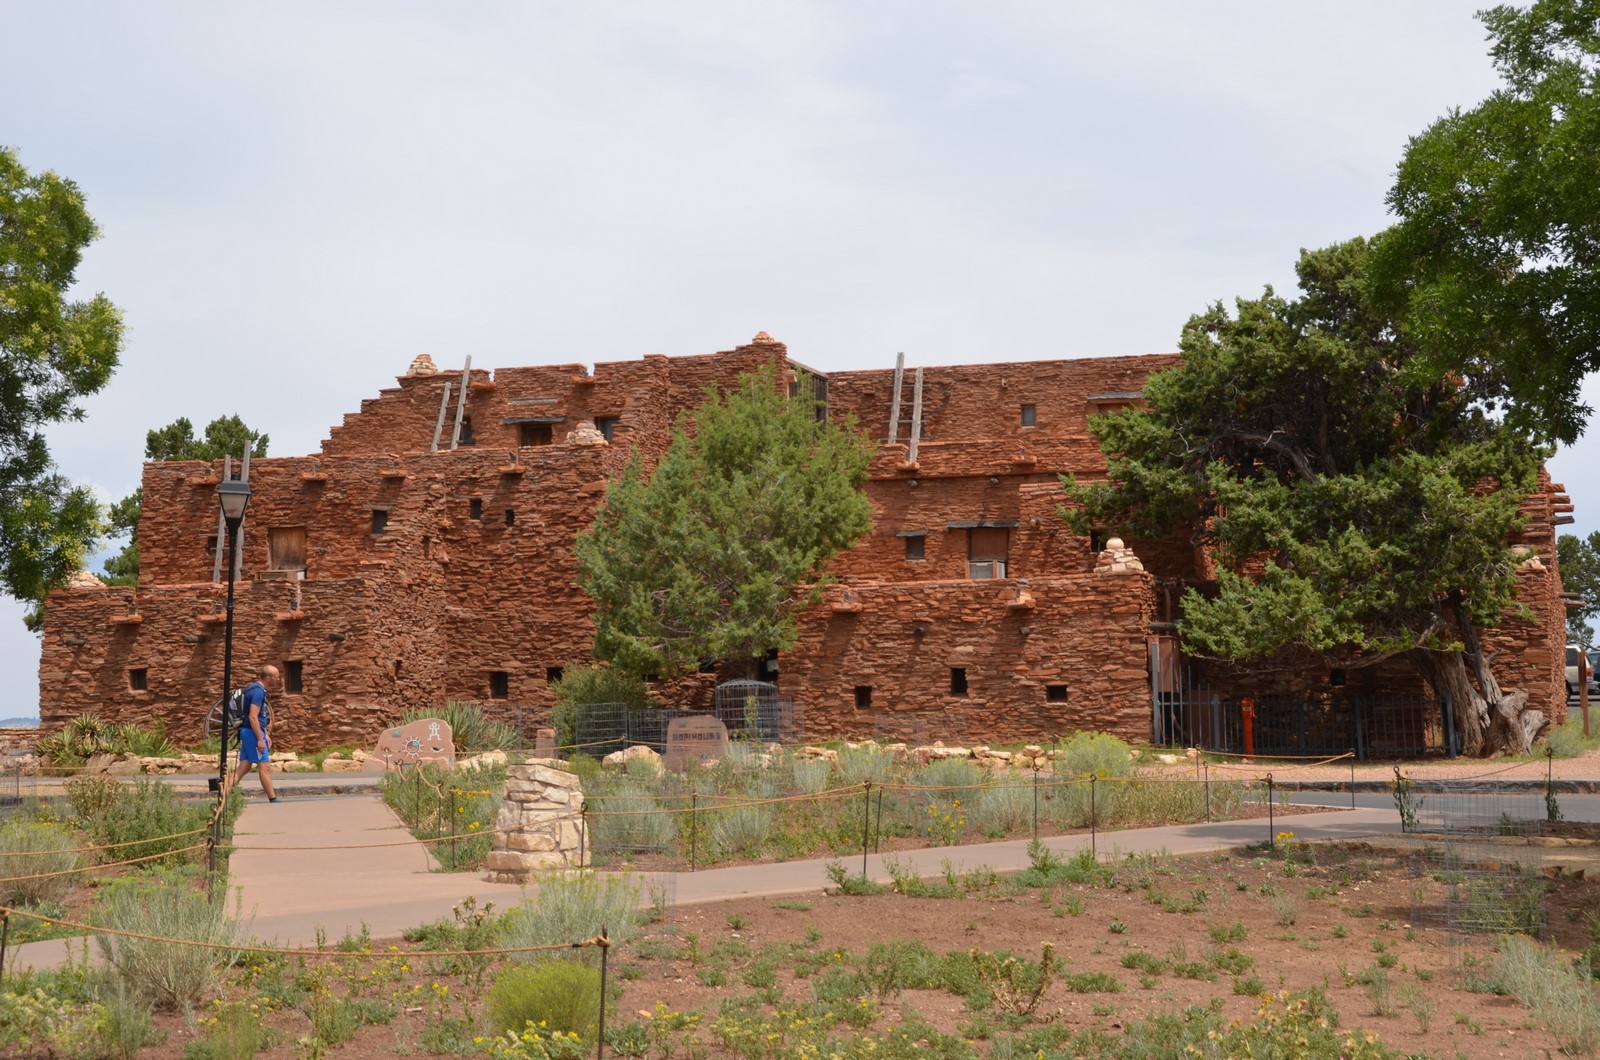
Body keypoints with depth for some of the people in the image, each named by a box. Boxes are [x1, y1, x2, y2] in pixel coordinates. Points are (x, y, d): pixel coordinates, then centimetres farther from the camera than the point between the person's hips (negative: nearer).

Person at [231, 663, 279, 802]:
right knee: (264, 766, -3)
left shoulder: (256, 689, 15)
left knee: (244, 767, 9)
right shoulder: (258, 691, -17)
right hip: (253, 733, -10)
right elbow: (253, 717, -23)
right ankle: (273, 800, 3)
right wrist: (260, 739, -23)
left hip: (247, 732, 10)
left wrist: (265, 734, 23)